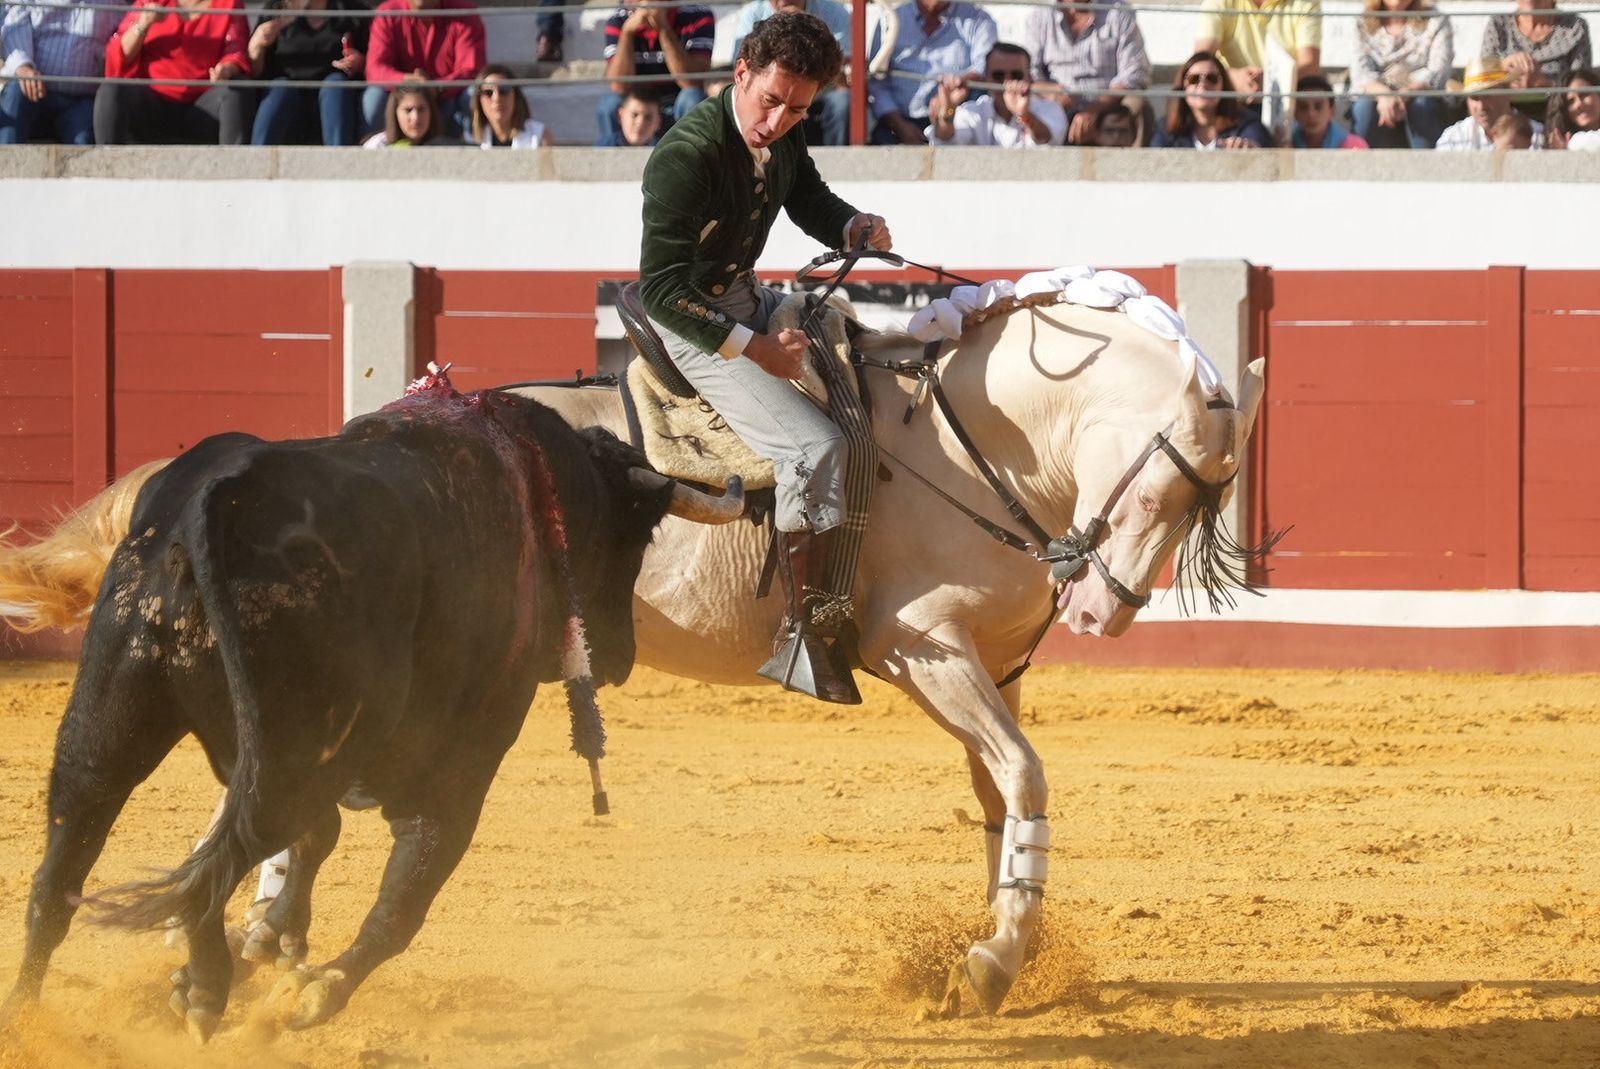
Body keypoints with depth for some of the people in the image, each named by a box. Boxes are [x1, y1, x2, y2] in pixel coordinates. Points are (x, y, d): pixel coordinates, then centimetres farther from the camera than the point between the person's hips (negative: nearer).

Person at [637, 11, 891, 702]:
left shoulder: (783, 139, -3)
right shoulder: (688, 154, -28)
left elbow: (813, 205, 17)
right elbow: (661, 288, -27)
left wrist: (857, 228, -6)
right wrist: (754, 348, -29)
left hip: (748, 301, 9)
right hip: (691, 324, -9)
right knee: (814, 444, -25)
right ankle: (811, 628, -19)